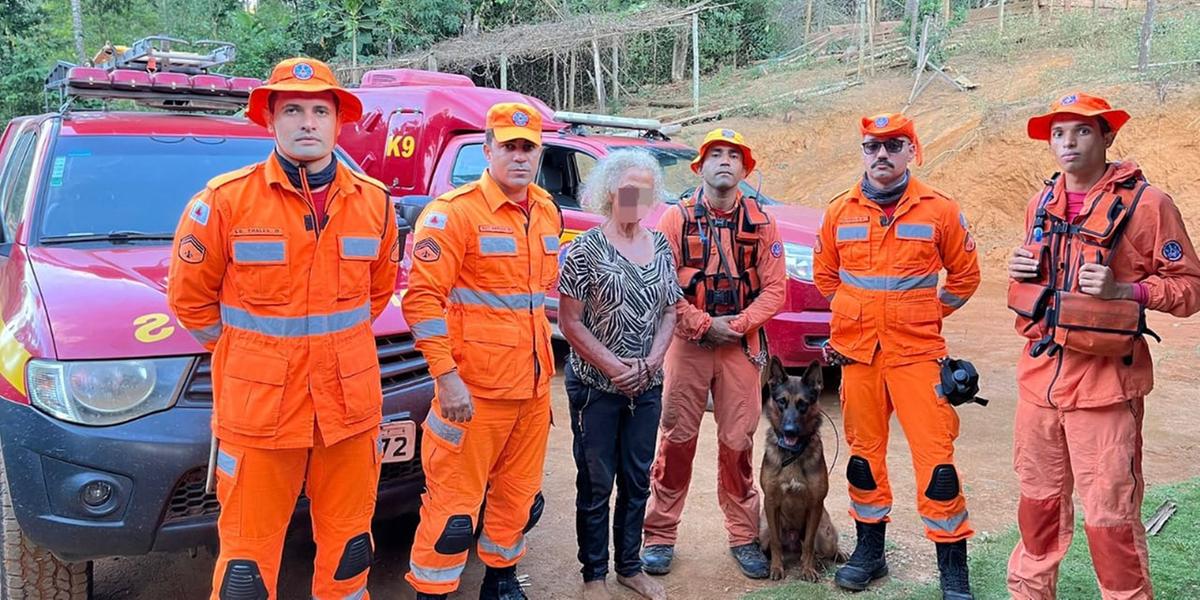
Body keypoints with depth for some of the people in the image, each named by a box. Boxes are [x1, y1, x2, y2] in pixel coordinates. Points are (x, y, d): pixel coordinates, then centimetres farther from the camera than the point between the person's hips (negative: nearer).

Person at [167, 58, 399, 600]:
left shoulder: (373, 202, 3)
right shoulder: (225, 200, -7)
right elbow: (189, 297, 2)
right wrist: (244, 352, 5)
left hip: (351, 401, 3)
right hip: (258, 406, -3)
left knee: (348, 542, 16)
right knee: (248, 552, 7)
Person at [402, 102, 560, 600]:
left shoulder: (547, 213, 10)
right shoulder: (453, 212, -12)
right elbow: (422, 297, -16)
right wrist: (446, 376, -21)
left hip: (534, 386, 7)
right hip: (475, 389, -7)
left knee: (519, 494, 18)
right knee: (454, 503, 1)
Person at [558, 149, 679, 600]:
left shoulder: (660, 246, 5)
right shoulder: (586, 248, -10)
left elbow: (669, 312, 9)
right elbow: (570, 321, -11)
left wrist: (651, 362, -7)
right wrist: (614, 368, -15)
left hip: (647, 386, 5)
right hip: (596, 386, -4)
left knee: (637, 479, 14)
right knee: (596, 483, 7)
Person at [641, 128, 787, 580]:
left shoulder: (761, 223, 6)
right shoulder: (676, 220, 1)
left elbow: (774, 288, 2)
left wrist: (737, 324, -11)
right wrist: (706, 323, -12)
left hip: (742, 347, 1)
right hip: (687, 344, -1)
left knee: (738, 443, 5)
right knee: (676, 440, 2)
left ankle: (743, 536, 19)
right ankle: (660, 535, 14)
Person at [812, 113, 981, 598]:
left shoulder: (939, 210, -2)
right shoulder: (841, 211, 6)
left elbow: (965, 274, 8)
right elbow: (824, 273, 18)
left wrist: (926, 316, 5)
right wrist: (854, 315, 11)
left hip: (917, 352, -3)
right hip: (857, 352, 3)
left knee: (934, 453, -7)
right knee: (863, 450, 11)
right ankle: (870, 549, 27)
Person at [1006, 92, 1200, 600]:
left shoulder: (1144, 202, -7)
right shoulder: (1041, 204, 11)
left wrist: (1124, 290, -22)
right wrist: (1022, 271, 4)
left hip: (1103, 384, -6)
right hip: (1040, 375, 6)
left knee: (1110, 517, 0)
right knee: (1039, 502, 18)